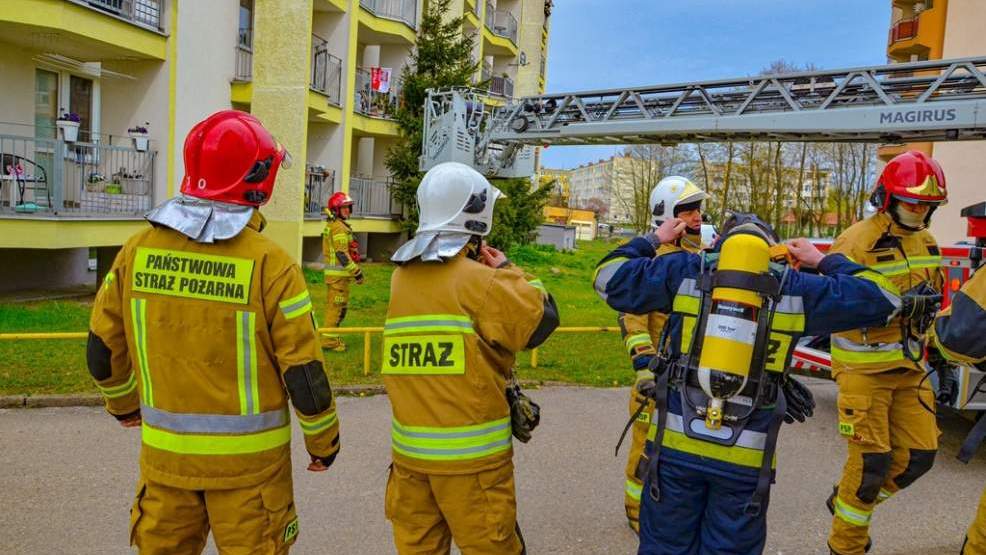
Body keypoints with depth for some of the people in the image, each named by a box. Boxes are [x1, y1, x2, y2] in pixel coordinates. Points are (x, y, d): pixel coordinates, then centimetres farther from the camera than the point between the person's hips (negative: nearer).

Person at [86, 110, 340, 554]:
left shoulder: (139, 251, -4)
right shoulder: (270, 263, -17)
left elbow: (103, 349, 6)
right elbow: (304, 371, -15)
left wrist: (122, 403, 25)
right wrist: (323, 441, 1)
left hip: (166, 450, 4)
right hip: (246, 457, -4)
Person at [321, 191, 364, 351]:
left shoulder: (331, 225, 16)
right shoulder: (339, 227, -16)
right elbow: (342, 254, -21)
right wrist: (357, 272, -17)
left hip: (332, 272, 10)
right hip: (338, 274, -10)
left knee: (333, 306, 18)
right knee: (337, 307, -5)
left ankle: (331, 337, 28)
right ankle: (330, 340, 0)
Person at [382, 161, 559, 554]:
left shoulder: (401, 278, 4)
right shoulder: (482, 281, -15)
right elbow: (543, 319, -9)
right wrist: (506, 271, 2)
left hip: (409, 447, 6)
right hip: (471, 452, -6)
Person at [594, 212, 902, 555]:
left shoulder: (685, 270, 5)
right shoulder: (793, 288, 6)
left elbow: (608, 278, 9)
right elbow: (879, 298, 14)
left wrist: (652, 241, 23)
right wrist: (823, 262, 26)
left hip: (676, 442, 0)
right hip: (746, 456, 0)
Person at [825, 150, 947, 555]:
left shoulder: (926, 242, 10)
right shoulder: (857, 241, -15)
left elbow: (931, 298, 21)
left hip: (909, 368, 7)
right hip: (864, 368, -7)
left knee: (919, 454, 8)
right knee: (872, 460, -3)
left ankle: (849, 502, 31)